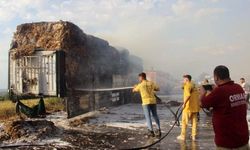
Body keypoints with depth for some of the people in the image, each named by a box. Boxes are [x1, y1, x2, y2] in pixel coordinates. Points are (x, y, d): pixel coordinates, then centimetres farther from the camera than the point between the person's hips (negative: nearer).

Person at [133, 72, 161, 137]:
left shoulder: (140, 85, -2)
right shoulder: (151, 83, 8)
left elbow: (134, 90, 16)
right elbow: (158, 89, 24)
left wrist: (135, 87, 37)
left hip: (146, 102, -4)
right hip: (153, 101, 4)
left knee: (148, 117, -1)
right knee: (155, 115, 15)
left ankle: (151, 131, -8)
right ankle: (159, 130, 14)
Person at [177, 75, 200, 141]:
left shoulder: (187, 85, -11)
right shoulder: (194, 85, 15)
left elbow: (188, 95, -26)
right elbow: (197, 95, 16)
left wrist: (184, 103, -22)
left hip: (188, 106, -8)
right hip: (195, 106, 8)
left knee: (184, 121, 3)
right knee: (194, 121, 11)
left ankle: (183, 136, 8)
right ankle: (194, 136, 15)